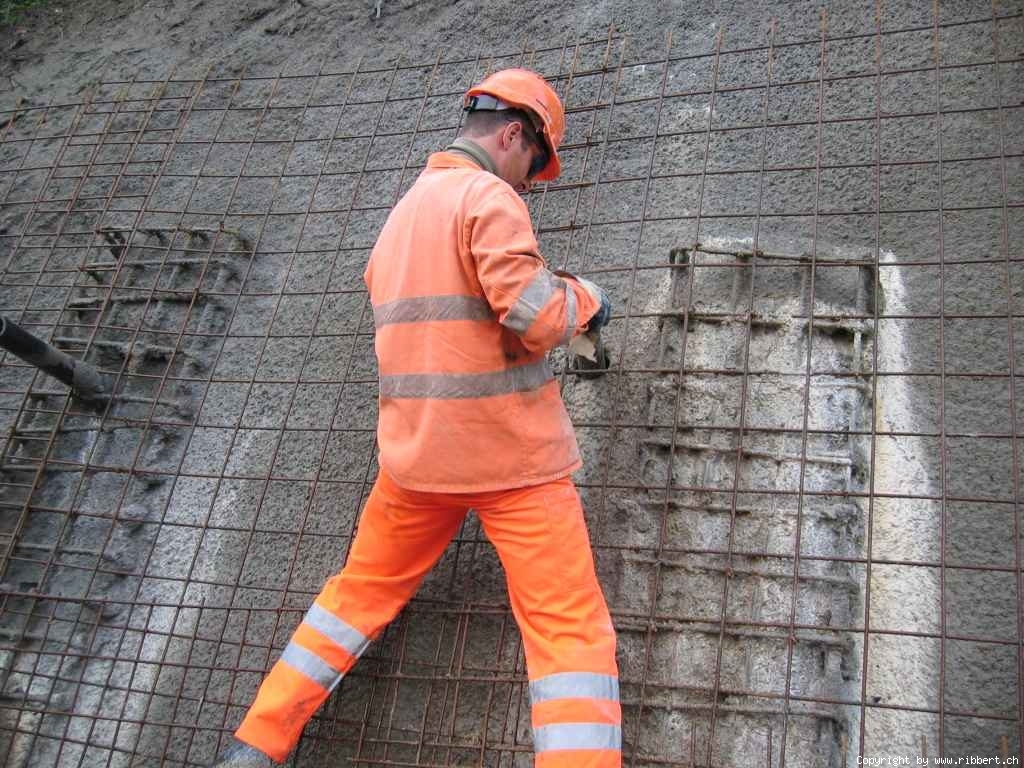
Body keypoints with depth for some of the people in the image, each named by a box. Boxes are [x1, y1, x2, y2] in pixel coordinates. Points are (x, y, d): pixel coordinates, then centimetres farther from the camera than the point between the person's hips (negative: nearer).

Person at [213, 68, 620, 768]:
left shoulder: (402, 212, 17)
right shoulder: (488, 196, -10)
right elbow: (537, 318, -21)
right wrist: (584, 296, 1)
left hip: (415, 449, 8)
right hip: (510, 449, -7)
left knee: (361, 592, 21)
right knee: (572, 628, -1)